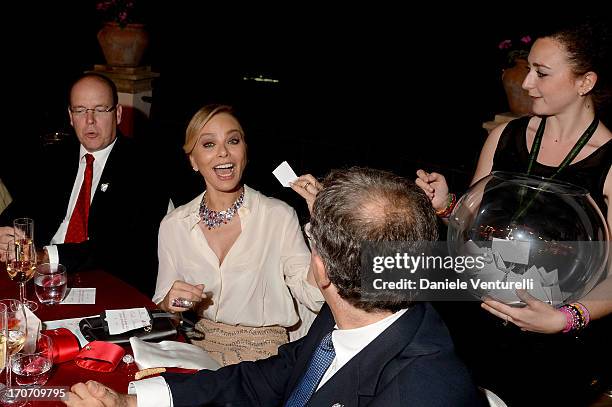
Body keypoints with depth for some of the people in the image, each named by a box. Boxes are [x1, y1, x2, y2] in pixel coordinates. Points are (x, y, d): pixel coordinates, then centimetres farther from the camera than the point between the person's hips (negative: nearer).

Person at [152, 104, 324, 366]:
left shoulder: (279, 216, -4)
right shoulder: (173, 225, 4)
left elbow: (315, 297, -11)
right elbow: (162, 303, 13)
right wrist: (170, 303, -10)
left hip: (263, 354, -2)